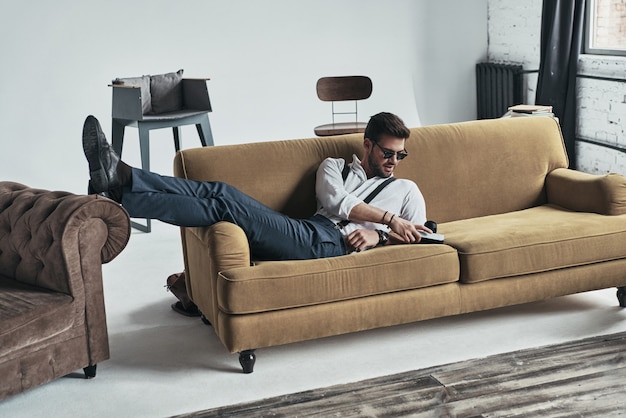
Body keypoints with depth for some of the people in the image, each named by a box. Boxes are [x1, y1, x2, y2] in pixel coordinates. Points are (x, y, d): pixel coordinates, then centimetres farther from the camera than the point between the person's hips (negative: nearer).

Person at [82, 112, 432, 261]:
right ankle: (119, 179, -31)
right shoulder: (334, 167, 27)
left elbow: (416, 237, 13)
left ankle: (119, 186, -32)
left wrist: (378, 235, -6)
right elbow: (336, 202, 6)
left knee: (227, 204, -23)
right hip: (309, 230, 4)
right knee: (219, 191, -19)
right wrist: (391, 219, 0)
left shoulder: (406, 189, 24)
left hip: (333, 245, -4)